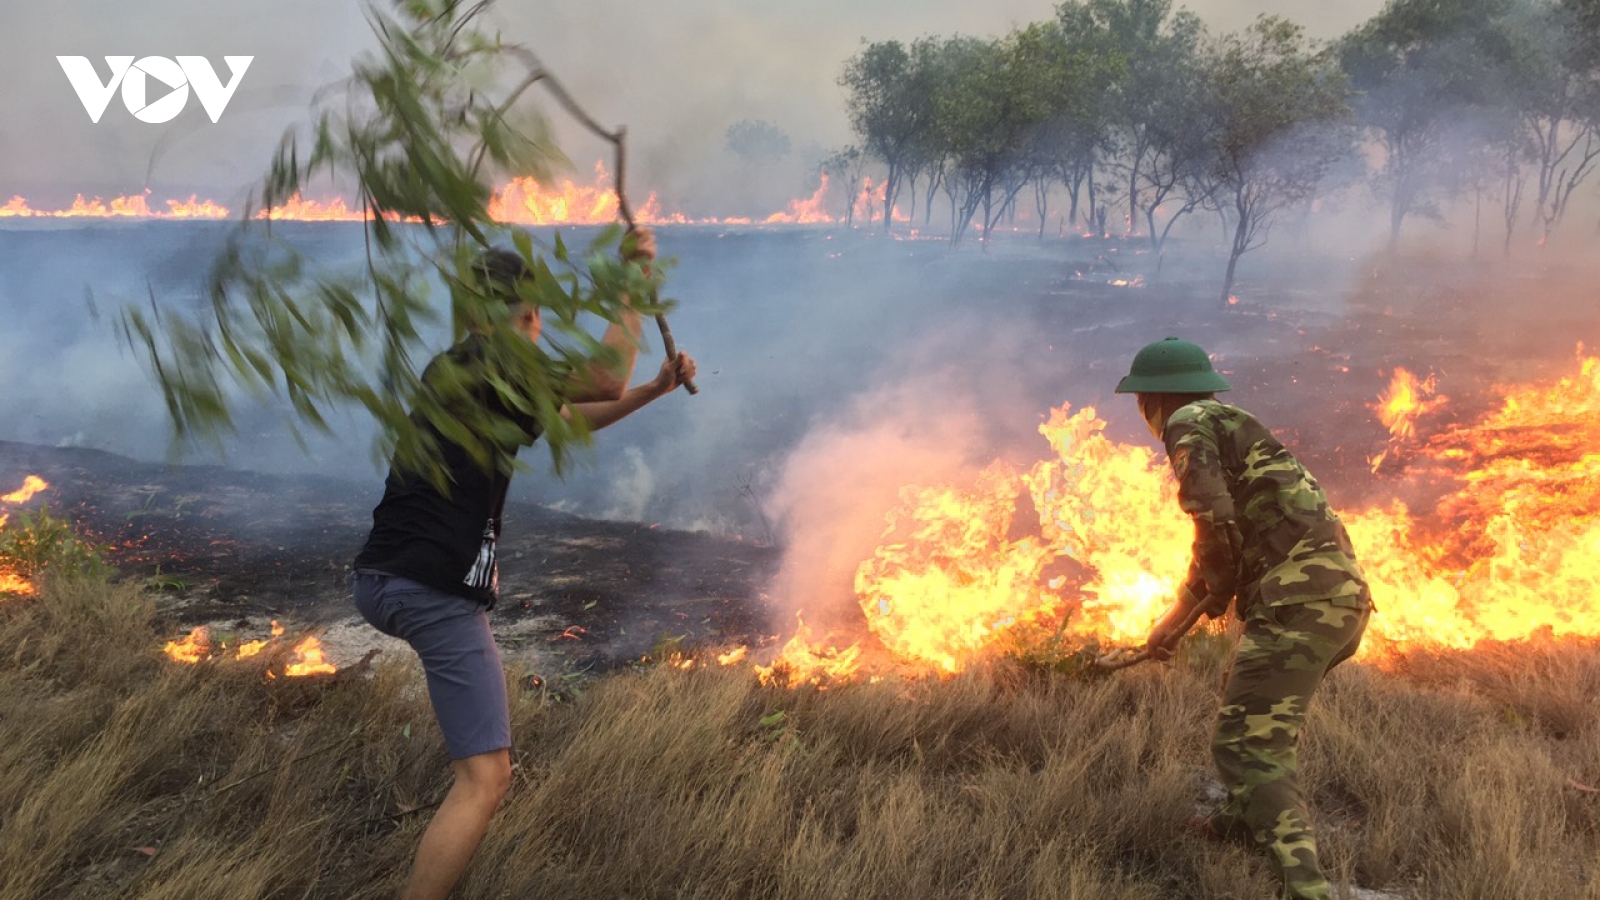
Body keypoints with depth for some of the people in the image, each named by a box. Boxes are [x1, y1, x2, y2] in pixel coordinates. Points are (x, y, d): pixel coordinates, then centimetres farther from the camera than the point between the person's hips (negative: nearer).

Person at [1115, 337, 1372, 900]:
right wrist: (1176, 618, 32)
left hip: (1301, 596, -10)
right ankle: (1244, 819, 43)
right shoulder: (1234, 427, 28)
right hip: (1341, 592, 10)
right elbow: (1222, 539, 32)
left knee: (1244, 744, -12)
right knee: (1253, 704, 30)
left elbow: (1217, 526, -16)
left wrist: (1218, 597, 1)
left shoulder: (1190, 425, -2)